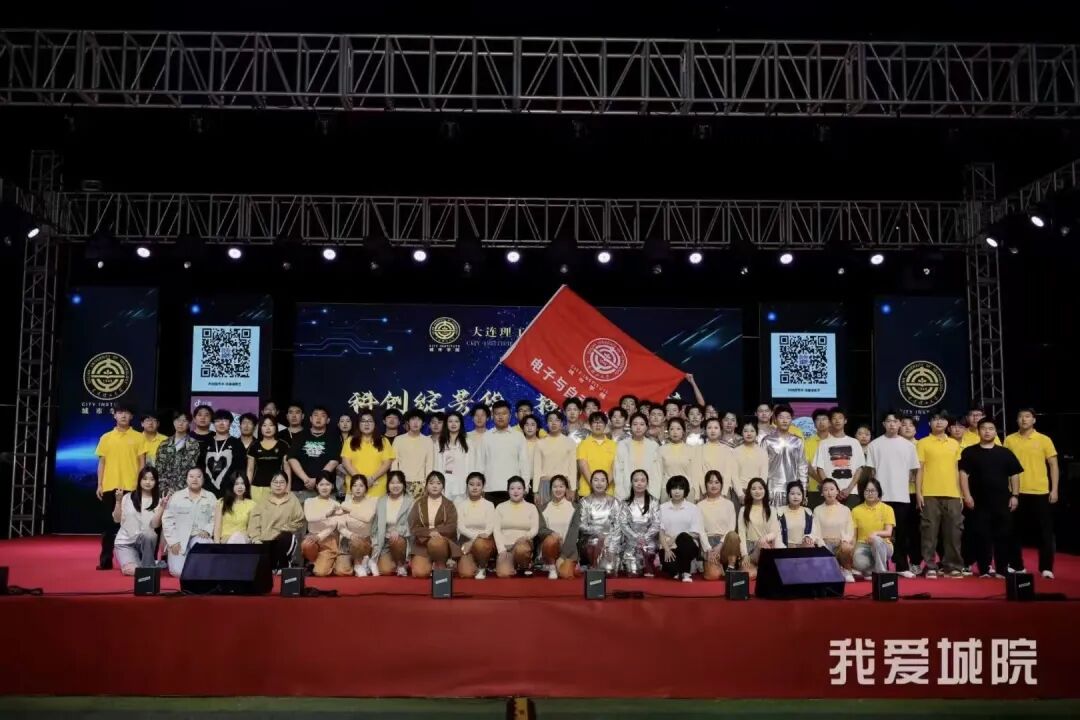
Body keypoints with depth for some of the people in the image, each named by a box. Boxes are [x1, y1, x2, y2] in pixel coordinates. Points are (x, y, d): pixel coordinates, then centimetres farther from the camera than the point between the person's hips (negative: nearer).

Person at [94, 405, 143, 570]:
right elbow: (101, 462, 9)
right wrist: (99, 485, 1)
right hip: (110, 486, 2)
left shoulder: (138, 437, 3)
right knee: (109, 523, 6)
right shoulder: (106, 437, 8)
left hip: (131, 487, -1)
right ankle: (106, 560, 10)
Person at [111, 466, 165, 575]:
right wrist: (118, 501, -12)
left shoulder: (158, 501, 1)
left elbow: (155, 524, -10)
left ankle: (148, 568, -19)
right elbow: (117, 519, -1)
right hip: (125, 542, 0)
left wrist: (162, 507, -22)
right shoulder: (128, 497, 2)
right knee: (132, 570, -26)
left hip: (145, 541, 0)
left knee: (147, 535, -38)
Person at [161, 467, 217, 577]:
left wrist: (207, 530, -16)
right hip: (179, 539, 0)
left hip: (200, 537, 0)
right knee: (178, 571, -18)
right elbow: (167, 519, 0)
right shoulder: (176, 497, 4)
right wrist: (173, 541, -9)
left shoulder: (211, 497, 8)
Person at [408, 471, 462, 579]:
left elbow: (451, 527, -8)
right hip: (422, 544, 1)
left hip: (443, 541, -1)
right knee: (419, 573, -24)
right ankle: (431, 564, 11)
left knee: (435, 542, -39)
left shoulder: (449, 505, 4)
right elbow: (413, 528, -3)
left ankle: (441, 566, -8)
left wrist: (435, 530, -18)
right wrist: (429, 532, -18)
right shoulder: (419, 504, 7)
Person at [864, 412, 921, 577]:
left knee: (901, 533, 5)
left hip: (902, 496, 2)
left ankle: (902, 567, 12)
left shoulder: (908, 445, 7)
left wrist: (905, 482, 5)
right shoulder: (875, 444, 2)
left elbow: (914, 469, 12)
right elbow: (870, 469, 3)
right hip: (882, 496, -1)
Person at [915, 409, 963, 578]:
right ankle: (930, 567, 3)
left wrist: (959, 493, 11)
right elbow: (919, 469, 0)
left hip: (952, 494, 3)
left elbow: (956, 470, 15)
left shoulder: (954, 444, 14)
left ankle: (953, 566, 12)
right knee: (930, 531, -2)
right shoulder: (923, 443, 2)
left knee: (953, 531, 4)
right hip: (930, 494, -3)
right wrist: (918, 492, -8)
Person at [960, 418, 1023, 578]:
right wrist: (967, 495, -10)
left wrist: (1015, 495, 2)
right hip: (979, 502, -2)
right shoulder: (969, 452, 4)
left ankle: (1002, 569, 9)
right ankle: (984, 569, 5)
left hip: (1002, 501, 2)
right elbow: (963, 474, -1)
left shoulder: (1005, 453, 10)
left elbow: (1014, 475, 11)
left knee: (1003, 535, 2)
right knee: (981, 535, -2)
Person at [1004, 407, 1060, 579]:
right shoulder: (1009, 440, 4)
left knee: (1045, 530, 0)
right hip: (1017, 492, 2)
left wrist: (1054, 490, -5)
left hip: (1040, 492, -1)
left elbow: (1053, 466, 2)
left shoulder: (1044, 440, 0)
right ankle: (1016, 566, 18)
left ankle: (1046, 568, 6)